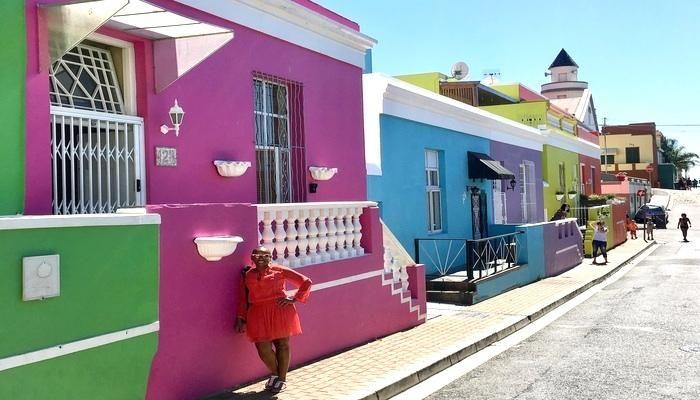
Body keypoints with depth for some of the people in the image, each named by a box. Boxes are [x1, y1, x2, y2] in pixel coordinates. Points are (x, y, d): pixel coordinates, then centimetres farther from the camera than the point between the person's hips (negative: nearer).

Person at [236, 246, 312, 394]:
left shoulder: (279, 270, 0)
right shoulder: (247, 275, 9)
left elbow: (306, 282, 3)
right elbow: (243, 299, 12)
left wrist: (294, 298, -4)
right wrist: (240, 318, 5)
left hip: (280, 311, -2)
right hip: (259, 315, 2)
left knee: (282, 344, 6)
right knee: (263, 348, -2)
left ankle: (282, 379, 24)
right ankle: (274, 373, 27)